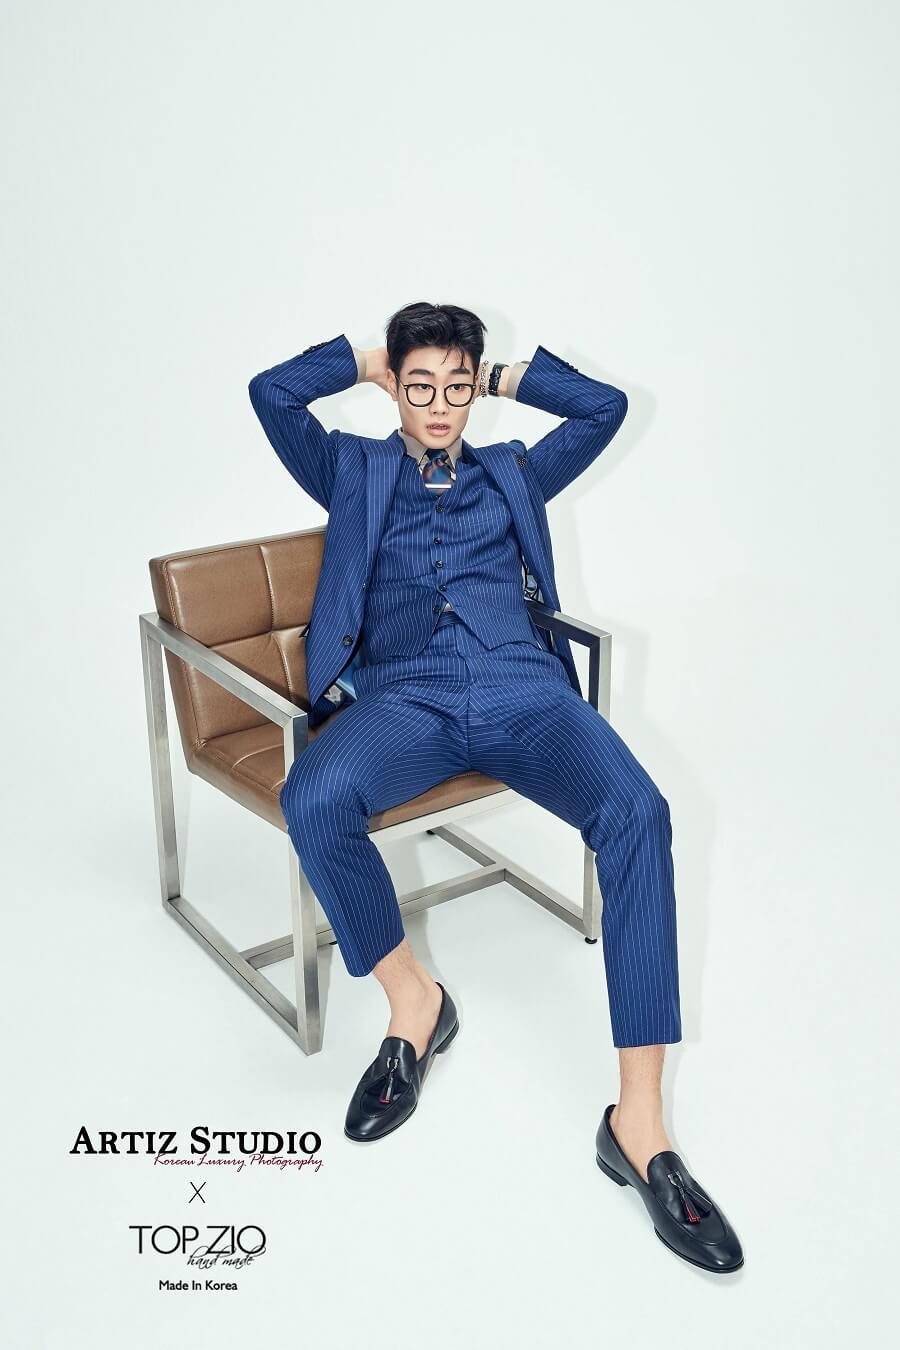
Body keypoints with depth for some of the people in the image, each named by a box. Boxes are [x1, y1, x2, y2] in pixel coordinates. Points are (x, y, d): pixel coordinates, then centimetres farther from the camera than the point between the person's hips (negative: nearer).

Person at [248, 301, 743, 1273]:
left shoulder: (512, 472, 29)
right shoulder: (354, 473, 24)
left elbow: (606, 406, 25)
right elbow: (272, 392, 12)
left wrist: (506, 376, 30)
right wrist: (369, 359, 24)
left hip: (521, 689, 1)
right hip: (404, 695, -1)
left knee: (637, 811, -30)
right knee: (312, 802, -36)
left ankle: (638, 1121, -28)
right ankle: (413, 1001, -9)